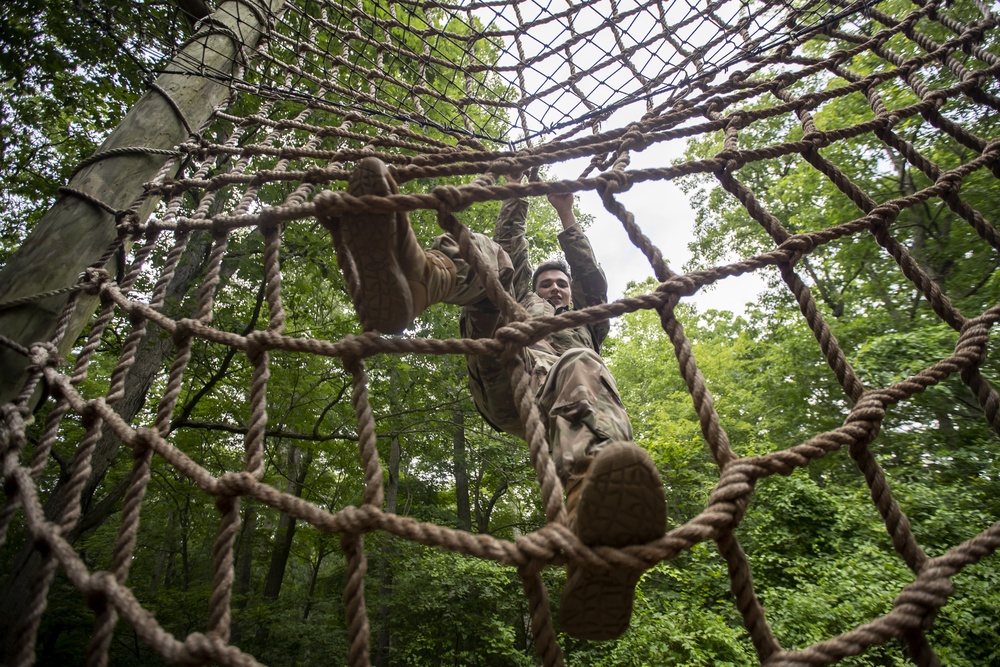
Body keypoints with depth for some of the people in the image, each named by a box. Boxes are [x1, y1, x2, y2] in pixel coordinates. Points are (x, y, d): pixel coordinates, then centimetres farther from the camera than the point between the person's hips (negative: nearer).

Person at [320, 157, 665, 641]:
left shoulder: (584, 324, 45)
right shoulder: (520, 303, 46)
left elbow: (594, 279, 33)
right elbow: (512, 250, 40)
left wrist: (567, 218, 35)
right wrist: (517, 196, 45)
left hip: (558, 382, 0)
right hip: (504, 370, 1)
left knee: (584, 371, -36)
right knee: (487, 256, -11)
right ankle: (397, 277, -48)